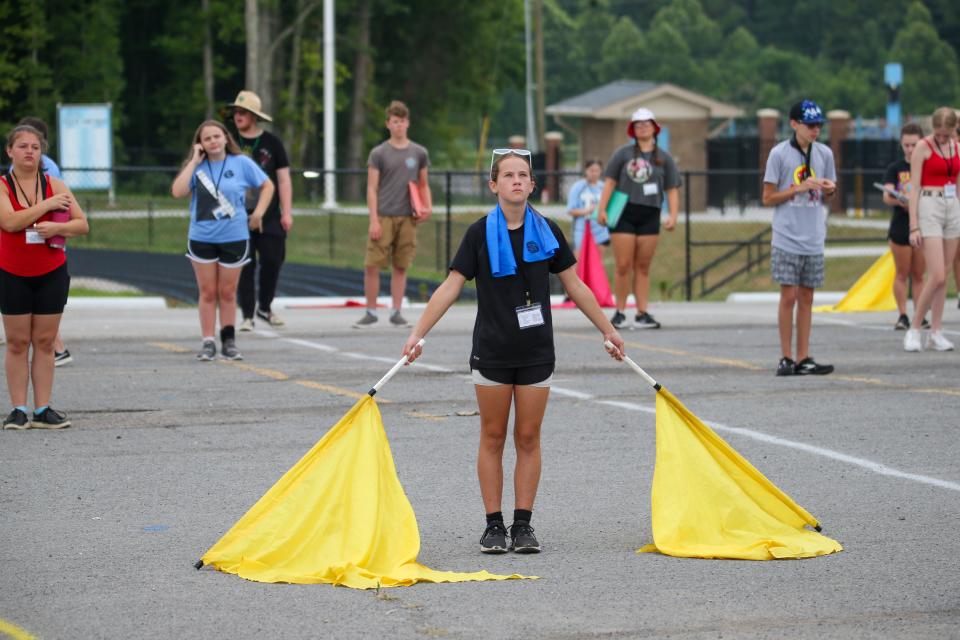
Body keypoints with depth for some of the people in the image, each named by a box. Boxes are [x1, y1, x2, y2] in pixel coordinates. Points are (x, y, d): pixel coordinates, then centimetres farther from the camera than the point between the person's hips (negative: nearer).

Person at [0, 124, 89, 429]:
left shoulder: (55, 185, 4)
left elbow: (82, 224, 3)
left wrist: (56, 228, -16)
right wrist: (48, 205, -16)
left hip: (51, 273, 2)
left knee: (45, 341, 2)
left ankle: (43, 410, 4)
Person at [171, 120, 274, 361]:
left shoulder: (241, 163, -2)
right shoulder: (197, 166, -1)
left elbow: (267, 185, 8)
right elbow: (178, 191, -16)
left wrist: (258, 213, -2)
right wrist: (194, 161, -13)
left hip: (234, 238, -1)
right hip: (201, 239, 1)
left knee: (227, 293, 7)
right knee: (207, 292, 4)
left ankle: (229, 342, 15)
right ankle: (208, 342, 8)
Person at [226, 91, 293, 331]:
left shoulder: (272, 143, 5)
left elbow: (283, 179, 5)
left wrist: (286, 213, -2)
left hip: (270, 216, 0)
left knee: (272, 261, -2)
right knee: (244, 266, -2)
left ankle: (264, 307, 18)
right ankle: (247, 314, 5)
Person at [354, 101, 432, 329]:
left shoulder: (419, 153, 10)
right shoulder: (379, 153, 3)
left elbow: (423, 185, 18)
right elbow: (372, 188, 1)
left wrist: (427, 207, -1)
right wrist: (374, 220, -8)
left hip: (408, 218, 2)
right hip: (384, 217, -2)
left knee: (401, 267, 4)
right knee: (372, 265, -5)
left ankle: (396, 312, 12)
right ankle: (371, 312, 4)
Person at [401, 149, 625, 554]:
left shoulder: (546, 231, 3)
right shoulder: (481, 233, -4)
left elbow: (575, 286, 12)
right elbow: (451, 287, -5)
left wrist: (608, 330, 14)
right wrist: (417, 334, -12)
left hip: (536, 353, 2)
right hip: (492, 351, -2)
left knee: (528, 438, 4)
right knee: (493, 437, 4)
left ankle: (523, 525, 10)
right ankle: (494, 525, 10)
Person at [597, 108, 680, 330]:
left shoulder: (664, 158, 10)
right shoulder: (623, 153, 6)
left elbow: (672, 190, 8)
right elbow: (610, 182, 3)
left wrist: (673, 215, -5)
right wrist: (602, 209, -7)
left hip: (650, 216, 2)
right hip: (623, 213, -2)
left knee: (643, 268, 3)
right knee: (623, 266, -4)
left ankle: (642, 314, 5)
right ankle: (620, 313, 4)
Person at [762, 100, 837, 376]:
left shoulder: (824, 153, 8)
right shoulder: (779, 153, -5)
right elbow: (768, 198, -4)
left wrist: (829, 189, -5)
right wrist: (800, 188, -14)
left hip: (814, 239, 4)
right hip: (787, 238, -4)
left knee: (806, 297, 6)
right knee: (789, 295, -6)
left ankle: (803, 359, 8)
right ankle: (785, 358, 1)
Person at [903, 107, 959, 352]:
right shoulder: (923, 147, -7)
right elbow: (914, 187, -9)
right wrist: (914, 226, -14)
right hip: (929, 207, -6)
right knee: (937, 276, -14)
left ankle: (935, 333, 9)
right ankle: (914, 330, -2)